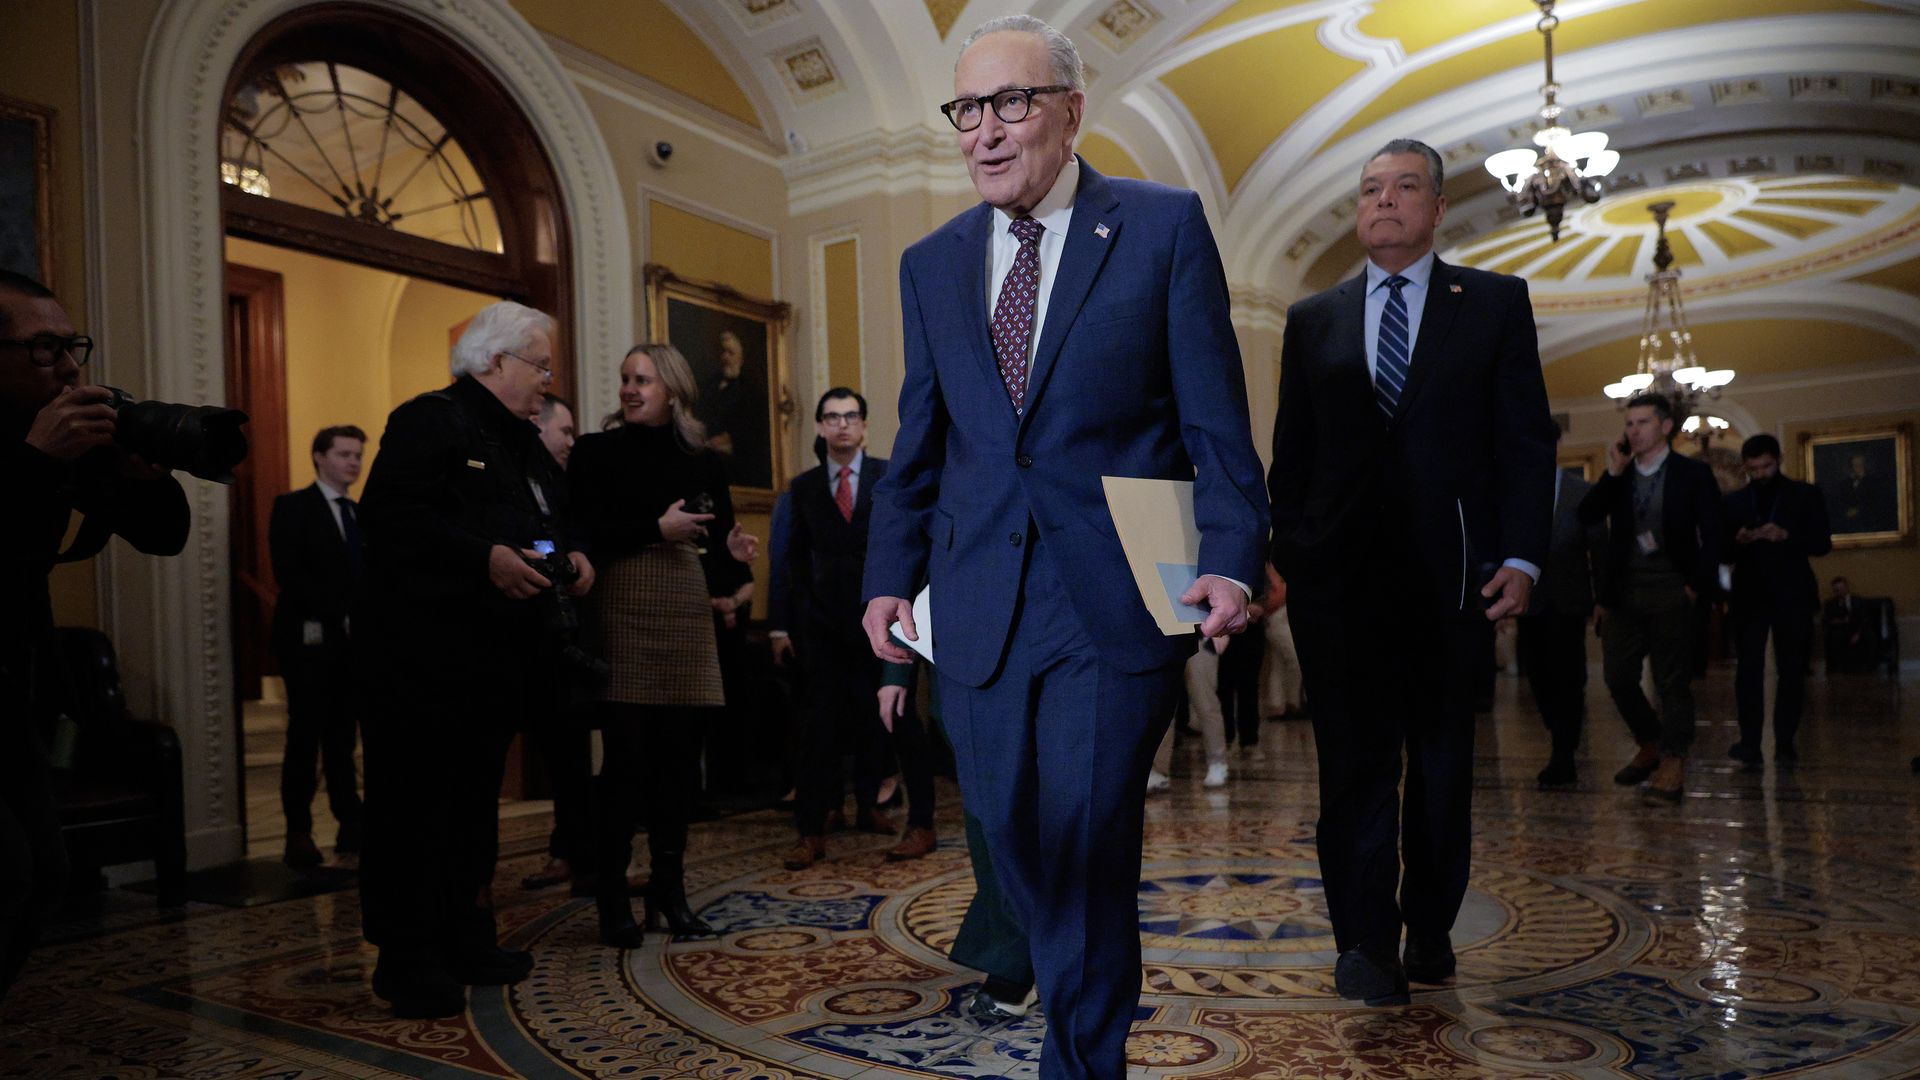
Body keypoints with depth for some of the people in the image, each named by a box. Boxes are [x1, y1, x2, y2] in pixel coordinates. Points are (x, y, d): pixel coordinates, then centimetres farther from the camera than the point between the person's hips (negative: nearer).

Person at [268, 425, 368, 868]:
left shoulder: (360, 514, 17)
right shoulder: (292, 507, 0)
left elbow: (369, 576, 12)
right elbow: (288, 573, -11)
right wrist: (336, 615, -16)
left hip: (353, 642, 5)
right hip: (310, 640, -5)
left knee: (342, 740, 7)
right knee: (305, 739, -3)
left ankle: (351, 826, 10)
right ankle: (299, 834, 3)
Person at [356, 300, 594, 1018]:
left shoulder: (526, 442, 19)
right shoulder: (429, 421, -9)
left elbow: (551, 522, 28)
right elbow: (389, 517, -20)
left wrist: (571, 555, 6)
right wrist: (485, 558, -26)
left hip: (500, 660, 9)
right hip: (428, 656, -9)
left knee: (476, 798, 15)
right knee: (413, 803, -2)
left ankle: (466, 939, 26)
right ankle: (407, 959, 8)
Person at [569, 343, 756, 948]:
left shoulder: (702, 460, 12)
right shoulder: (596, 452, 2)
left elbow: (720, 533, 16)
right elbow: (581, 534, -8)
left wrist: (735, 550, -5)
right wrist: (657, 527, -14)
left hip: (686, 609, 4)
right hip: (622, 608, -3)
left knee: (681, 756, 6)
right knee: (626, 755, -4)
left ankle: (669, 892, 18)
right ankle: (612, 900, 8)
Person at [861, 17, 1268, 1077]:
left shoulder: (1165, 225, 2)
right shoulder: (931, 263, 14)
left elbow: (1215, 421, -2)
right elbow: (917, 445, 14)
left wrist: (1229, 557, -14)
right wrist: (890, 577, 5)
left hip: (1112, 604, -4)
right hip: (978, 612, 4)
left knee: (1084, 852, -2)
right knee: (1015, 845, 10)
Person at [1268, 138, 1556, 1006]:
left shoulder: (1495, 303, 9)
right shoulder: (1313, 320, 13)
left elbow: (1526, 439, 3)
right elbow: (1291, 454, 11)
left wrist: (1520, 556, -7)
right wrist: (1284, 557, 2)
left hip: (1449, 571, 0)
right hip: (1339, 575, 1)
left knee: (1443, 764, 9)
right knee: (1355, 763, -3)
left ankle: (1430, 931, 24)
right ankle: (1366, 944, 1)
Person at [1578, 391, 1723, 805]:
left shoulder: (1693, 473, 2)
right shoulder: (1618, 477, 12)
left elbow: (1711, 534, -2)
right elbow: (1586, 516, -2)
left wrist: (1699, 585, -10)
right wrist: (1613, 473, -8)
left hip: (1671, 593, -4)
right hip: (1623, 593, 4)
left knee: (1673, 680, -2)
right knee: (1618, 677, 5)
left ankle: (1673, 764, 6)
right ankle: (1650, 745, 25)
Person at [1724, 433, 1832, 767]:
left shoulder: (1806, 495, 7)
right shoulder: (1733, 502, 10)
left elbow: (1823, 543, -1)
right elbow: (1722, 549, 7)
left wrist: (1786, 536, -18)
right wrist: (1738, 540, -15)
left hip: (1792, 596, 0)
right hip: (1750, 596, 0)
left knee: (1792, 670, 3)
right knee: (1749, 669, -8)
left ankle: (1785, 742, 11)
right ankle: (1749, 743, -11)